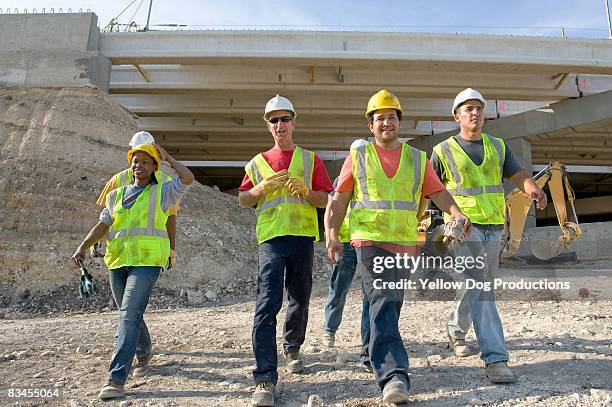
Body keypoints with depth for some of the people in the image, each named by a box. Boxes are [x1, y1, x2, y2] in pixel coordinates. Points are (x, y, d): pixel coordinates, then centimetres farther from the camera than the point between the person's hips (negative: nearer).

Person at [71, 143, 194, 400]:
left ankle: (116, 379, -14)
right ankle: (144, 355, 40)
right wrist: (83, 247, -1)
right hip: (118, 261, 5)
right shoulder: (117, 195, 19)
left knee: (130, 314, -16)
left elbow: (187, 178, -7)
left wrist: (167, 157, 4)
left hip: (147, 260, -5)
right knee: (130, 314, 16)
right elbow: (103, 224, 13)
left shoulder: (162, 193, 7)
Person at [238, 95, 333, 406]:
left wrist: (305, 191, -13)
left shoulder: (310, 159, 12)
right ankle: (265, 378, -10)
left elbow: (325, 200, 8)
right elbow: (243, 200, 11)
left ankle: (292, 347, 38)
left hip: (303, 236, 1)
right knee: (267, 304, -12)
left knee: (299, 300, 12)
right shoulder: (258, 162, 14)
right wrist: (262, 187, -8)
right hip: (271, 237, -1)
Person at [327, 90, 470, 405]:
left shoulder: (417, 159, 12)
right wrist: (332, 234, -5)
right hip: (369, 240, -3)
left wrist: (457, 214, -13)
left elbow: (438, 192, 7)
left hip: (405, 243, 4)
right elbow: (340, 198, 5)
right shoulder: (358, 156, 6)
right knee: (382, 302, -15)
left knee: (391, 303, 12)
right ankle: (393, 375, -18)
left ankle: (376, 354, 33)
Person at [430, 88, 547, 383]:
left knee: (477, 285, 15)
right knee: (478, 286, -14)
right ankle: (495, 357, -12)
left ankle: (456, 327, 40)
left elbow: (519, 176, 2)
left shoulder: (498, 146, 13)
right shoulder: (443, 151, 3)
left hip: (493, 226, 5)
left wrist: (534, 190, -20)